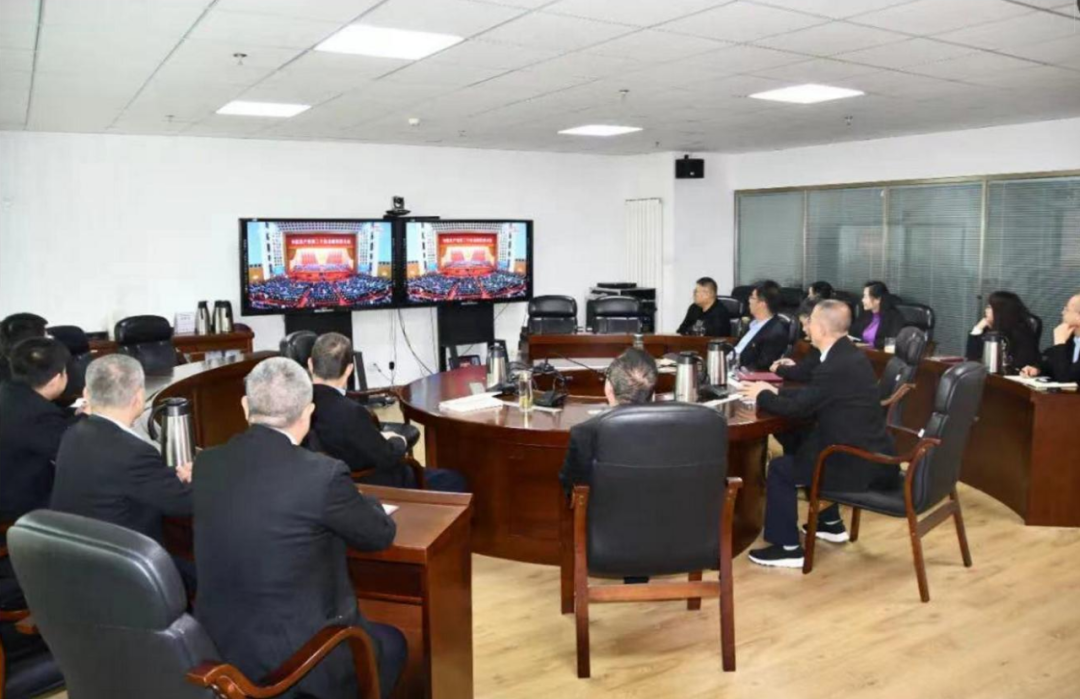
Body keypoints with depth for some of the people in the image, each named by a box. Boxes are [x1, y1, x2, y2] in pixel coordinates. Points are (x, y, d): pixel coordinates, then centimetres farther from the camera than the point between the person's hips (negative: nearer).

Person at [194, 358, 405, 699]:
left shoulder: (206, 464, -4)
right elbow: (381, 534, -6)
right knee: (391, 643, 23)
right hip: (297, 655, -6)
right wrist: (357, 500, 15)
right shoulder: (322, 474, -22)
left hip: (219, 644, 6)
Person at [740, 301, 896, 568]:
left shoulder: (836, 365, -22)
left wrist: (762, 395, 0)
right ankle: (830, 523, 38)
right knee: (807, 445, 28)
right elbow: (812, 395, 18)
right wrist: (776, 392, 15)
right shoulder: (849, 355, 8)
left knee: (780, 468, -2)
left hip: (859, 465, -10)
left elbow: (799, 408, -16)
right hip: (872, 456, 10)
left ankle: (788, 548, 4)